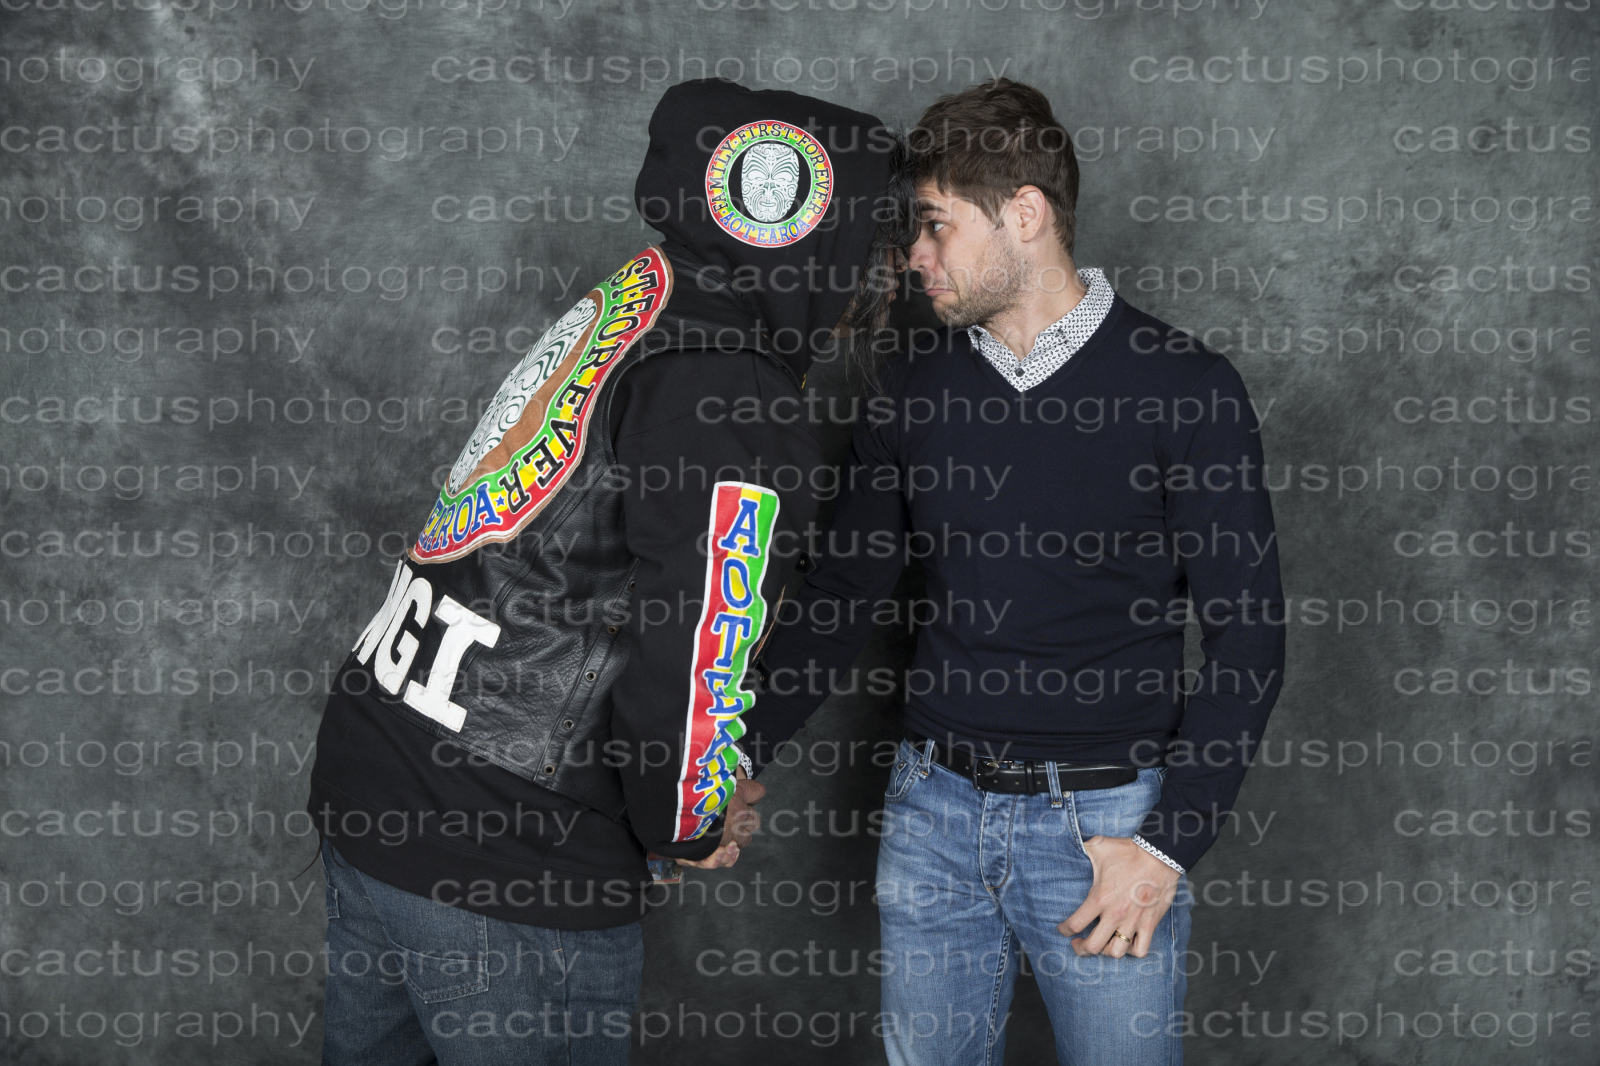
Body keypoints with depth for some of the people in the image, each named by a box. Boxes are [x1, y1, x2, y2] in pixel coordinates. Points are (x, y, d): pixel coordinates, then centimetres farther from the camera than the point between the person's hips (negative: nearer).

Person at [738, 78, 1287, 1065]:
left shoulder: (1187, 389, -8)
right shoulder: (916, 390, 5)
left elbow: (1248, 639, -8)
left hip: (1104, 826, -4)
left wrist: (1167, 844, -14)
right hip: (933, 811, 4)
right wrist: (742, 758, 7)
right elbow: (844, 596, 13)